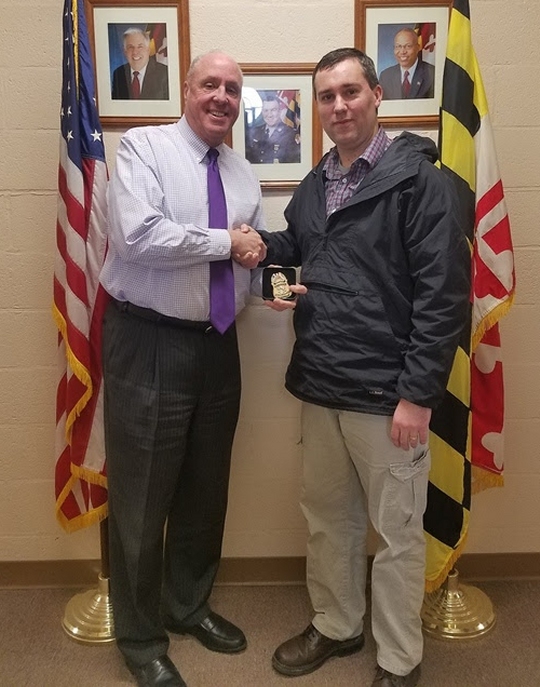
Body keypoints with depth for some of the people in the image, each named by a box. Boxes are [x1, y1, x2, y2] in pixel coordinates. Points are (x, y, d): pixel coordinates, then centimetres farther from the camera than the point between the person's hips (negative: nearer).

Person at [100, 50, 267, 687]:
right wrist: (226, 241, -15)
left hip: (217, 346, 7)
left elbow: (260, 248, 18)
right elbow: (137, 235, -22)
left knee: (205, 490, 18)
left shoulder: (243, 172, 13)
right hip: (148, 344, -6)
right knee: (142, 496, 4)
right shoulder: (143, 146, -6)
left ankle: (189, 606, 41)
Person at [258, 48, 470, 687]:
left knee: (395, 532, 9)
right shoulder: (313, 185, 13)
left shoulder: (416, 177, -9)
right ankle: (336, 624, 41)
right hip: (320, 386, 7)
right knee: (327, 517, 19)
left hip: (386, 392, -6)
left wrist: (418, 393, -17)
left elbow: (444, 292, -14)